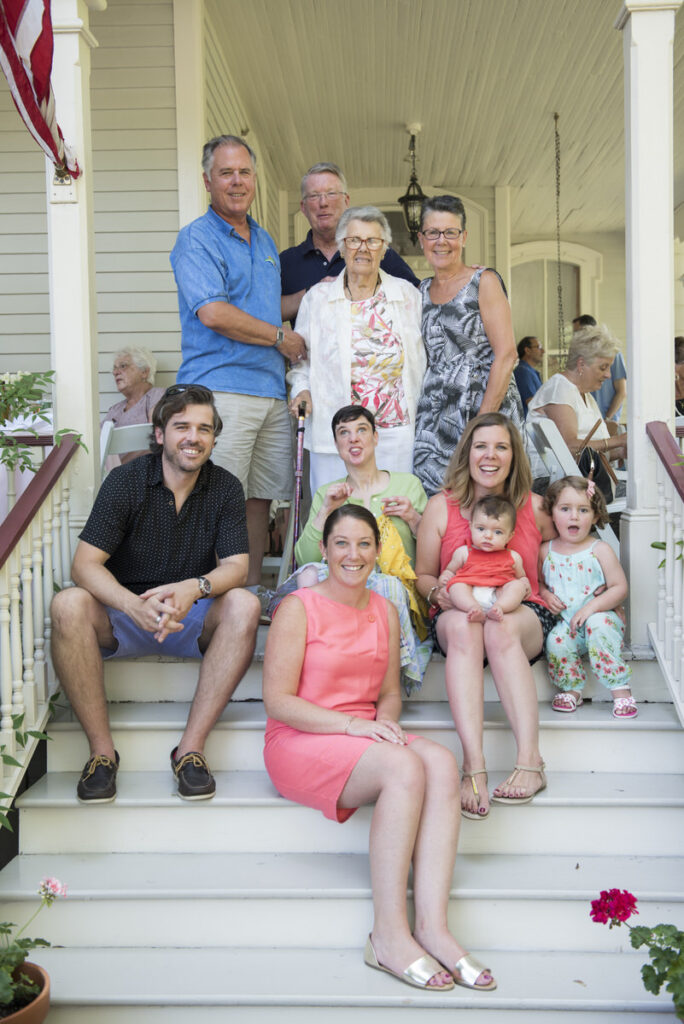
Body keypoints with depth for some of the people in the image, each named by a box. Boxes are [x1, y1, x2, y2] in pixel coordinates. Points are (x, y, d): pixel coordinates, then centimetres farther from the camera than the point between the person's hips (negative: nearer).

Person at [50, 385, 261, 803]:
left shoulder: (225, 487, -4)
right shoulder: (125, 480, -9)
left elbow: (236, 567, -11)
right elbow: (85, 564, -18)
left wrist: (193, 588, -35)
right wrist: (136, 605, -38)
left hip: (193, 619, 1)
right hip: (125, 616, -1)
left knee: (244, 605, -29)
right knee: (68, 604, -30)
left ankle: (191, 747, -25)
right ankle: (102, 750, -23)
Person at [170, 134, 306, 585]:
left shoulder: (265, 240, 22)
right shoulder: (195, 239, -4)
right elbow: (213, 313, -16)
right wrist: (280, 336, -8)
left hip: (271, 389, 8)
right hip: (221, 388, -7)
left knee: (261, 497, 9)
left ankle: (254, 585, 19)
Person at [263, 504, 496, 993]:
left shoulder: (385, 612, 14)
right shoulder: (299, 608, -6)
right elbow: (278, 700, -11)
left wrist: (385, 721, -7)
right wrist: (352, 724, -21)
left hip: (366, 736, 6)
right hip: (300, 742, -6)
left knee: (442, 762, -25)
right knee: (404, 767, -32)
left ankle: (433, 926, -30)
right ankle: (389, 935, -27)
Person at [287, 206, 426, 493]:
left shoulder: (408, 295, 10)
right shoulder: (317, 297, 8)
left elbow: (423, 359, 16)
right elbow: (301, 359, 16)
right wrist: (302, 389, -2)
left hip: (396, 434, 1)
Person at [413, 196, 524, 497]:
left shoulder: (484, 281, -2)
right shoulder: (422, 291, 14)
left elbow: (506, 355, -10)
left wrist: (482, 420, -16)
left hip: (487, 407, -5)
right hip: (436, 419, 5)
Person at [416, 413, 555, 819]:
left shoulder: (534, 507, 7)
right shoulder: (441, 506, 5)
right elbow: (424, 575, 11)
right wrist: (438, 592, -10)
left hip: (523, 617, 0)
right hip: (456, 616, 0)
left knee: (500, 627, -37)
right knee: (461, 623, -38)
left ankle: (530, 760, -42)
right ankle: (474, 765, -47)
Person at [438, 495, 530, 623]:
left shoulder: (513, 557, 23)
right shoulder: (463, 552, 21)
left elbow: (521, 576, 34)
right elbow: (450, 570, 30)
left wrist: (525, 584, 8)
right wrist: (444, 577, 4)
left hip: (499, 594, 1)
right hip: (469, 597, -1)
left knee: (518, 586, -25)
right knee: (456, 585, -29)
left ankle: (498, 608, -46)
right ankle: (475, 610, -50)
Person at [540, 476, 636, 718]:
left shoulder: (600, 550, -3)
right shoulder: (545, 551, 5)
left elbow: (620, 587, -7)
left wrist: (591, 607, -19)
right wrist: (545, 594, -7)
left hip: (601, 615, -2)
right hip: (565, 622, 2)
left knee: (598, 624, -34)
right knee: (556, 640, -28)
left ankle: (621, 691, -25)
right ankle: (572, 689, -3)